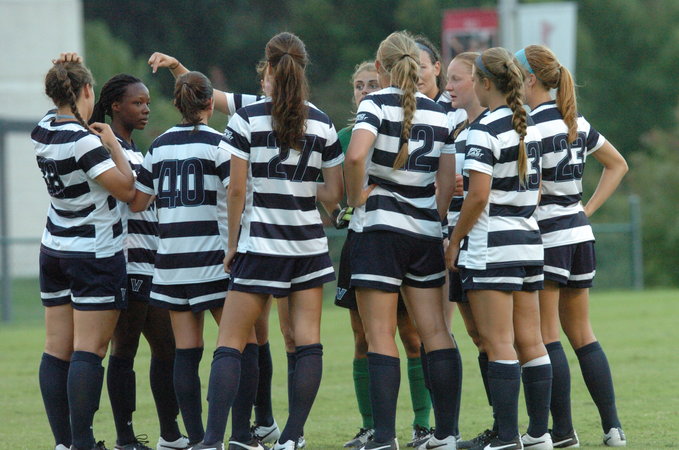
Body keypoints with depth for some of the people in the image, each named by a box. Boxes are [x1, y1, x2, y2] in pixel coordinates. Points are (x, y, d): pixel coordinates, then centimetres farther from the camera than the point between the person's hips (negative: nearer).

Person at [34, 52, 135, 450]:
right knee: (89, 351, -9)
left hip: (54, 250, 8)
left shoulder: (43, 131, 2)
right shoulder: (83, 141, -20)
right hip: (96, 254, -8)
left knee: (57, 350, 5)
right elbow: (127, 189, -17)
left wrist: (65, 73, 8)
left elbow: (66, 115, 26)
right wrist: (113, 145, -5)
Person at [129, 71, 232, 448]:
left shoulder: (159, 146, 8)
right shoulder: (216, 144, -6)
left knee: (186, 350, 4)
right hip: (212, 257, -5)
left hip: (171, 260, 5)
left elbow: (136, 201, 15)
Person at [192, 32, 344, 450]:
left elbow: (238, 189, -8)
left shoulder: (247, 118, -8)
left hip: (260, 245, -3)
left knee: (230, 343, -1)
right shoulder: (322, 124, 2)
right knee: (308, 343, 5)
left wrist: (233, 244, 2)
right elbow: (335, 192, 5)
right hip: (309, 245, 3)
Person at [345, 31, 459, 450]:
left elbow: (355, 155, -24)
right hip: (426, 231, 5)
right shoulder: (439, 113, 9)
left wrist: (356, 196, -9)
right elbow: (448, 181, 7)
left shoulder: (377, 103, -7)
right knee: (436, 332, 8)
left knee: (381, 337, -2)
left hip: (379, 228, -5)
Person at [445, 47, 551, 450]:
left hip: (491, 246, -8)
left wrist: (455, 240, -8)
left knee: (499, 343, -7)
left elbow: (478, 195, -18)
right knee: (530, 342, 9)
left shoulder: (485, 130, -14)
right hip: (529, 242, 8)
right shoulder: (529, 128, 10)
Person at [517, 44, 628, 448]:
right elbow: (618, 164, 20)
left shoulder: (533, 125, -14)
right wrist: (588, 209, 14)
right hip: (580, 234, 8)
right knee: (582, 334, 12)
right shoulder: (576, 122, 11)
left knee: (545, 337, -3)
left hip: (546, 237, -8)